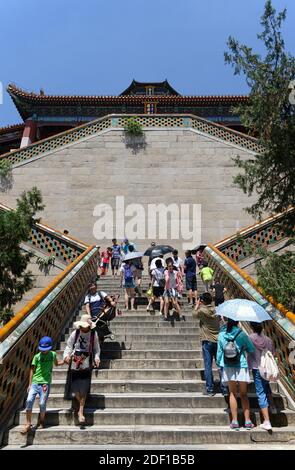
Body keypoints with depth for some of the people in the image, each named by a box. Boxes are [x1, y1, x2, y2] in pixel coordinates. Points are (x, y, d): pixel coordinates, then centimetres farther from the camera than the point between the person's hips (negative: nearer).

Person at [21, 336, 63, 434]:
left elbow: (56, 364, 27)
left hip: (45, 383, 0)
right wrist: (30, 384, 4)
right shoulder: (37, 356, 2)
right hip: (35, 382, 0)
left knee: (42, 404, -2)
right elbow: (32, 370, 6)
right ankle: (28, 424, 3)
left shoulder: (53, 354, 7)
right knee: (29, 401, -13)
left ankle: (41, 421, 24)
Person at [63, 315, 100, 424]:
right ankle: (82, 406, 31)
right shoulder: (75, 333, -1)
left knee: (84, 388, -5)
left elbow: (96, 348, 9)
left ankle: (81, 412, 8)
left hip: (87, 363, -1)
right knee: (75, 387, 4)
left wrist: (96, 357, -6)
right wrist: (66, 355, -10)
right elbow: (69, 346, 7)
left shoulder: (94, 334, 0)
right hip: (75, 361, 1)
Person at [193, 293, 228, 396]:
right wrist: (201, 306, 25)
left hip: (207, 342, -4)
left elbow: (194, 315, 7)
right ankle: (224, 389, 13)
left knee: (208, 366, 3)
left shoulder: (202, 311, -12)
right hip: (218, 340, 4)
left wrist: (197, 305, 19)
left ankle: (210, 389, 7)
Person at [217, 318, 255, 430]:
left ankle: (234, 421, 11)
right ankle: (247, 421, 12)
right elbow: (251, 350, -2)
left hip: (228, 368, 2)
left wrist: (218, 363, 16)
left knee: (232, 394, 12)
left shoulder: (221, 335, -4)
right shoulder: (242, 334, -11)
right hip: (242, 367, -1)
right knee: (244, 394, 12)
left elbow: (219, 351, 2)